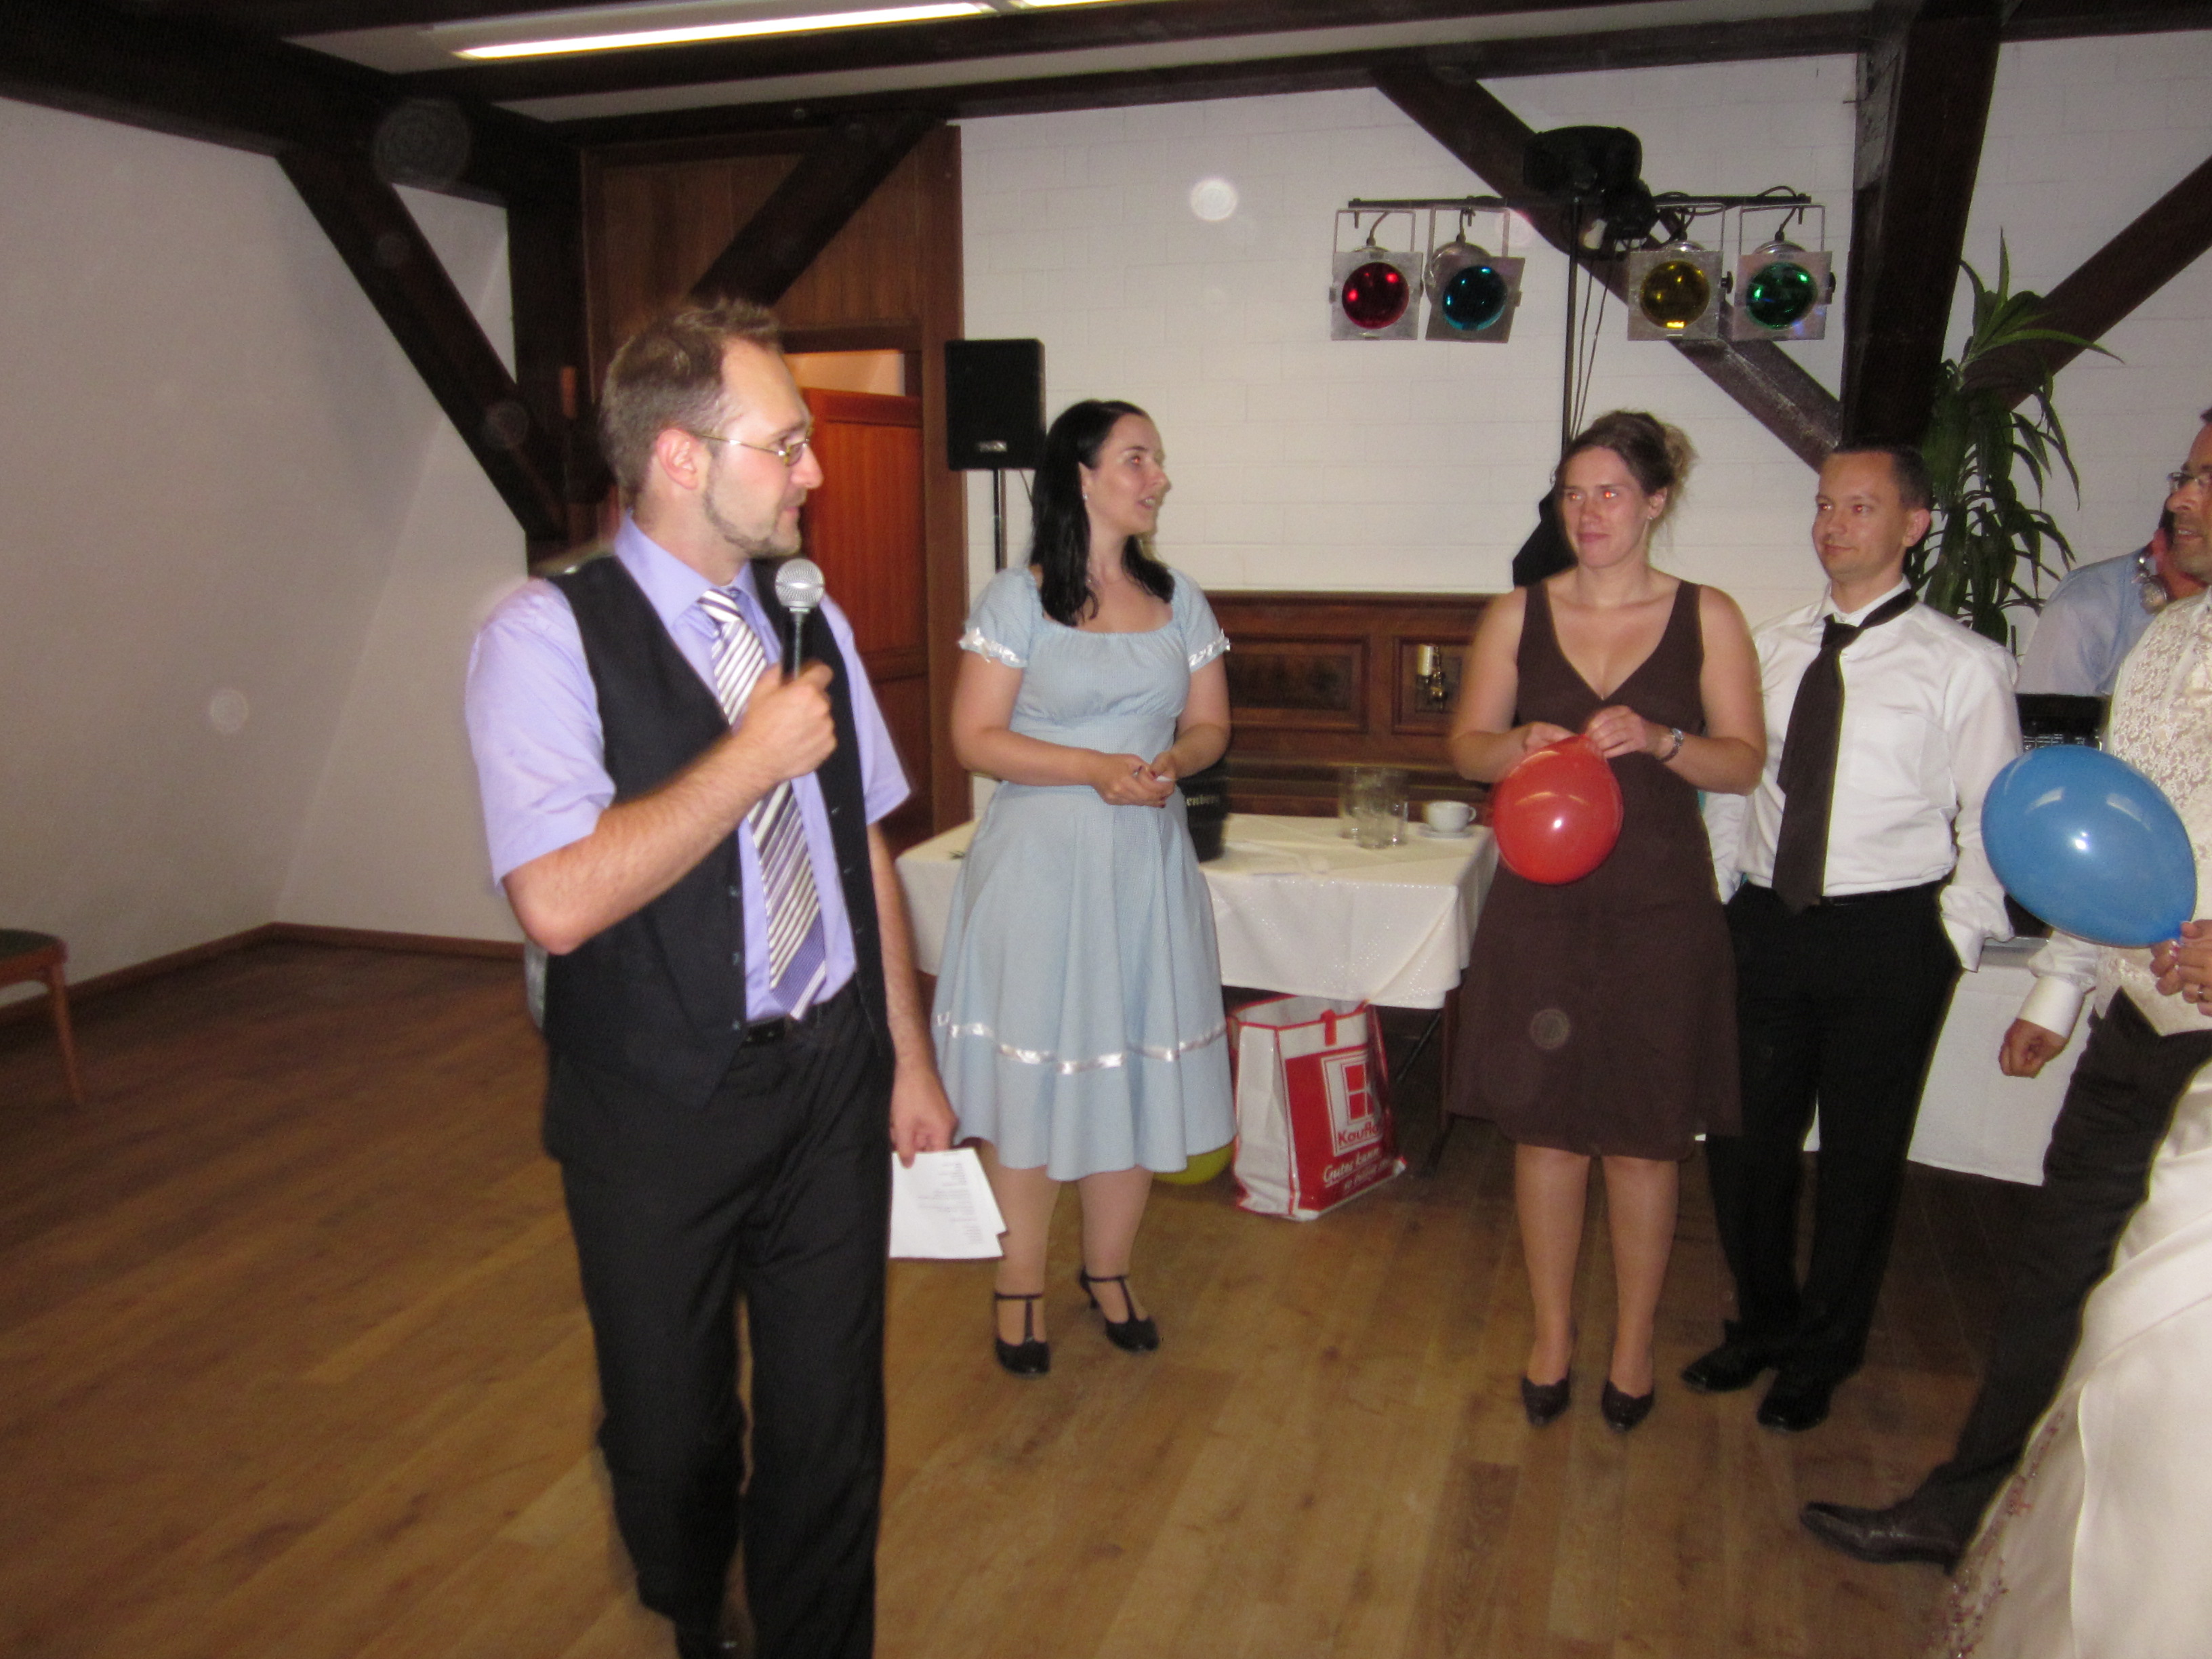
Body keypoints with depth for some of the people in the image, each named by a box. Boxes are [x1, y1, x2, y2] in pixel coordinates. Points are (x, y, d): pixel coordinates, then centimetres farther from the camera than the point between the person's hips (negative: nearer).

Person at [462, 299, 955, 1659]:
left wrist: (910, 1061, 11)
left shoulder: (808, 620, 5)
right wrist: (755, 753, -20)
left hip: (836, 1083, 4)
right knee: (673, 1434, 18)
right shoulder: (548, 636, -14)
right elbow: (561, 901, -26)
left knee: (832, 1426, 12)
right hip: (661, 1116, -3)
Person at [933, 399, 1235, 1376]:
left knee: (1134, 1066, 8)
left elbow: (1209, 726, 12)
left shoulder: (1179, 600, 10)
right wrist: (1096, 767, -18)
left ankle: (1108, 1269, 28)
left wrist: (1171, 762, -10)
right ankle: (1020, 1283, 19)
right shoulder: (1018, 599, -4)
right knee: (1029, 1071, 1)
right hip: (1039, 863, -4)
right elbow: (975, 739, -8)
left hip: (1147, 864, 4)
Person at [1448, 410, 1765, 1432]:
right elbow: (1468, 744, 7)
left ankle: (1633, 1346, 27)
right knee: (1546, 1128, 9)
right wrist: (1521, 745, -14)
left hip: (1658, 907, -1)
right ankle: (1552, 1336, 27)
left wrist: (1659, 741, -19)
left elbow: (1745, 763, -1)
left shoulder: (1707, 617, 2)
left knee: (1644, 1139, 7)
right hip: (1542, 904, 1)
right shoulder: (1517, 615, 5)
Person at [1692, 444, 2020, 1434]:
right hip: (1766, 922, 4)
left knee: (1861, 1152, 11)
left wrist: (1952, 942, -9)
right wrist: (1711, 902, 8)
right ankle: (1762, 1322, 36)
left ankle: (1822, 1353, 32)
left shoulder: (1962, 665, -5)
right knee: (1742, 1134, 11)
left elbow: (1992, 821, -3)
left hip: (1888, 939, -4)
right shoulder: (1774, 647, 7)